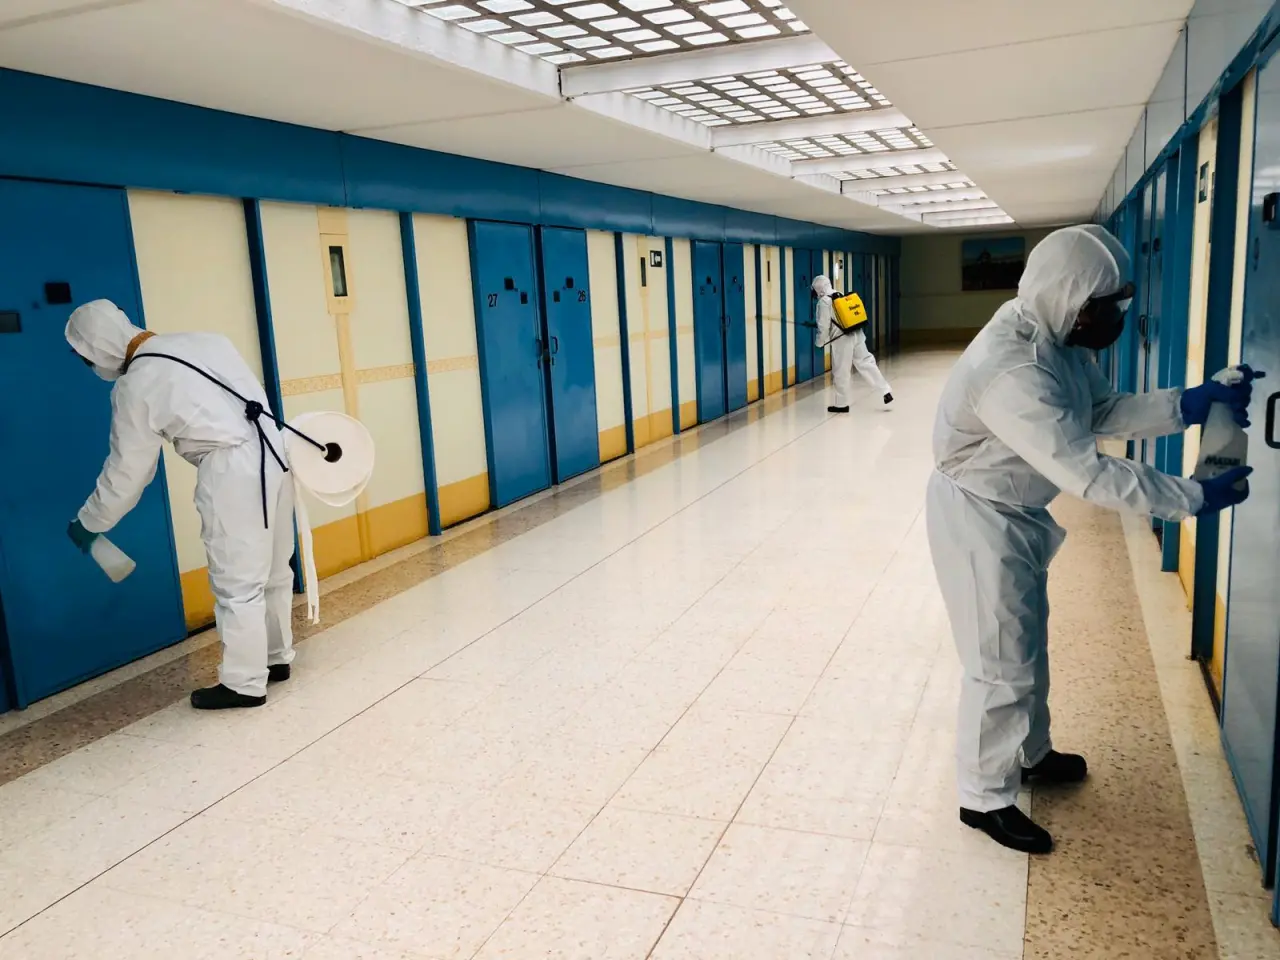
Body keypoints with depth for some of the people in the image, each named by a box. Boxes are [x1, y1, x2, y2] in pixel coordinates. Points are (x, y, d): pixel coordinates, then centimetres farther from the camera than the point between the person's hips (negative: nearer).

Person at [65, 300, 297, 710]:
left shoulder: (135, 387, -4)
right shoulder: (204, 340, 12)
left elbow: (125, 472, 3)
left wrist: (88, 523, 18)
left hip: (230, 470, -8)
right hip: (270, 450, 8)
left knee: (237, 582, 2)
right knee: (272, 571, 17)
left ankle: (244, 683, 11)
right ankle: (276, 658, 30)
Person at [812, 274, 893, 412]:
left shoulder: (824, 301, -9)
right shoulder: (841, 296, 14)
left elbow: (824, 326, -9)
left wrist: (819, 342, 6)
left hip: (842, 339, -7)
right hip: (857, 335, 7)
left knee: (841, 372, 3)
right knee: (866, 363, 9)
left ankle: (842, 404, 12)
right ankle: (885, 392, 4)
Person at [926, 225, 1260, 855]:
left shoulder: (1059, 337, -4)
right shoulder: (1013, 371, -34)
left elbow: (1105, 411, 5)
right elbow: (1090, 476, -34)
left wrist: (1190, 404, -8)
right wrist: (1193, 498, -26)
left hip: (1016, 513, 10)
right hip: (979, 518, -10)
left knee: (1028, 642, 24)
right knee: (1002, 662, 1)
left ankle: (1030, 754, 45)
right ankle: (985, 797, 20)